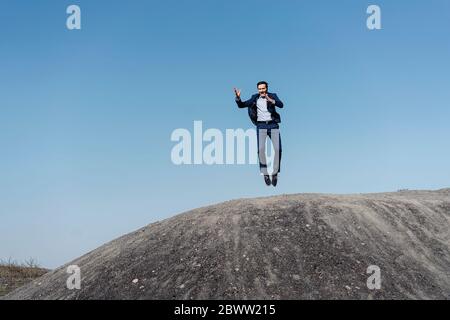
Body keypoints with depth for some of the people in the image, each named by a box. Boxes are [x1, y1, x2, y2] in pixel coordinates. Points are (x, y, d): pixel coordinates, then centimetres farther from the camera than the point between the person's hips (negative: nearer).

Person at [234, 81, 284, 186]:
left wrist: (271, 101, -30)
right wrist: (238, 98, -12)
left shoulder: (273, 96, 4)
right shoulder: (255, 98, 8)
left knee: (278, 149, -12)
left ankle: (275, 173, 2)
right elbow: (241, 105, 8)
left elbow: (281, 105, -13)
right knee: (261, 149, -17)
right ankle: (265, 174, -6)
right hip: (261, 126, 0)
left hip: (273, 125, 0)